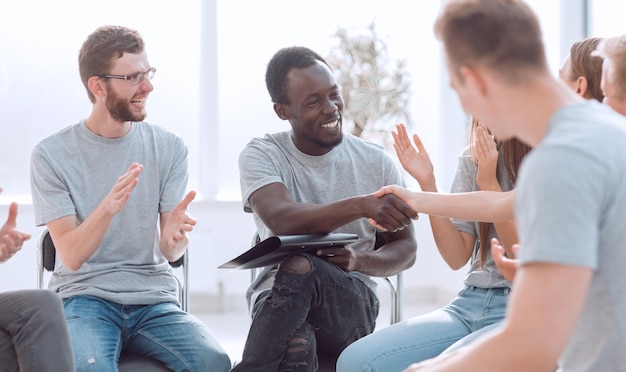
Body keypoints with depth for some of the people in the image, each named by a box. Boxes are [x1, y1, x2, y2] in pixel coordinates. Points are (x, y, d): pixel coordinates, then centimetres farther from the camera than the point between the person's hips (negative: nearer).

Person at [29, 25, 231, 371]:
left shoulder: (169, 148, 4)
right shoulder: (51, 155, -3)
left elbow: (170, 253, -1)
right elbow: (71, 257, -10)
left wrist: (174, 236, -26)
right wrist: (108, 208, -30)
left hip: (154, 298, 3)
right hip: (85, 295, -3)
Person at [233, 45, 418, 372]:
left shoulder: (377, 163, 4)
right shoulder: (260, 155, -1)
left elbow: (406, 248, 11)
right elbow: (280, 220, -22)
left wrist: (361, 260, -15)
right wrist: (362, 206, -38)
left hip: (353, 301, 1)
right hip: (277, 293, -1)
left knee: (300, 267, -36)